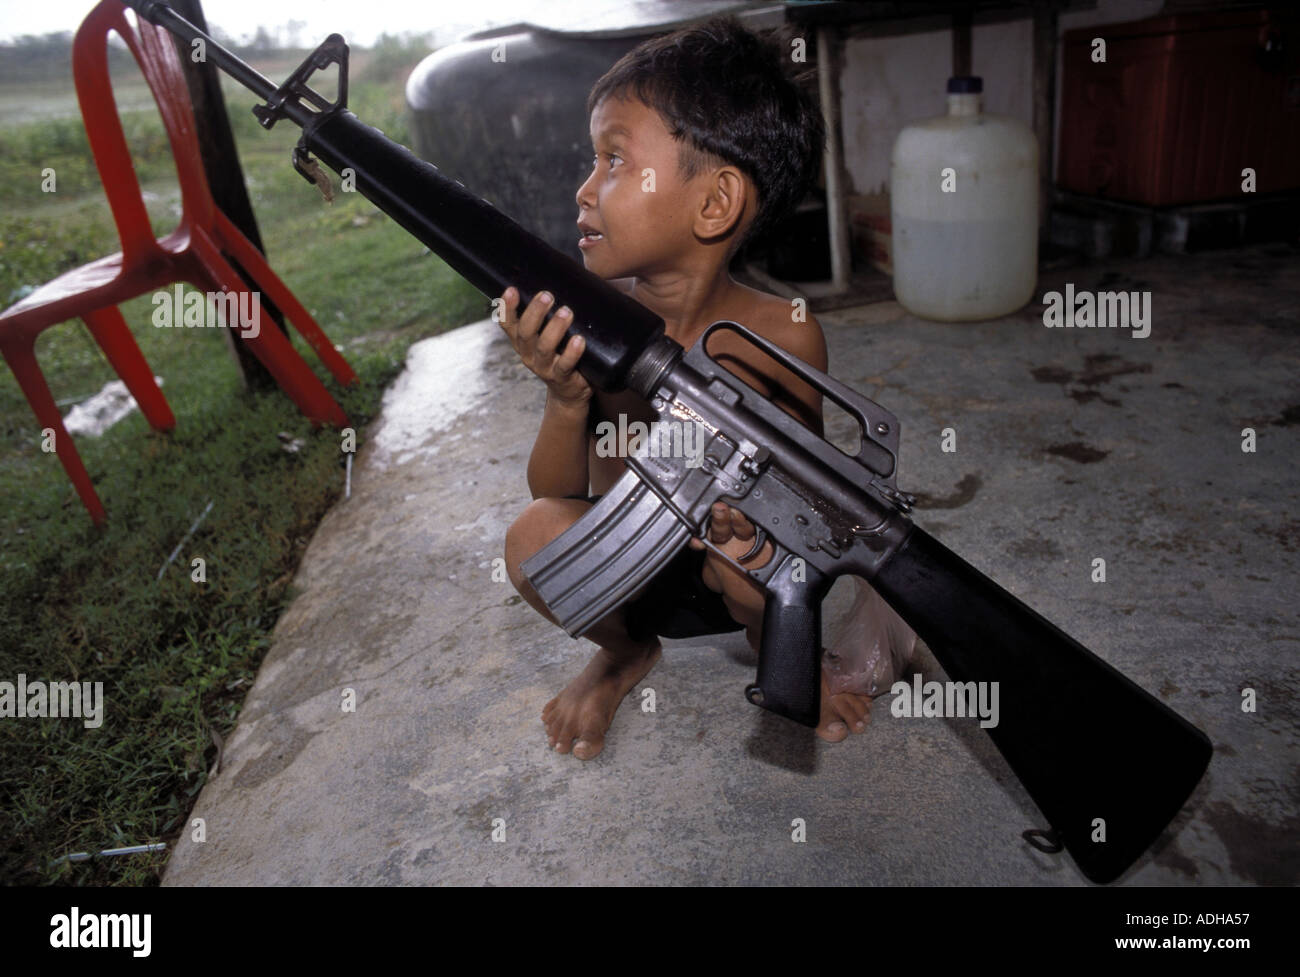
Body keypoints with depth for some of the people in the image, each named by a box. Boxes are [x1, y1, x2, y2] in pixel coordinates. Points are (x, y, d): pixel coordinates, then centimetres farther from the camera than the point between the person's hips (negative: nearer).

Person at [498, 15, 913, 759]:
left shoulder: (782, 337, -20)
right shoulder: (590, 317, -16)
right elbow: (554, 495, -12)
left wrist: (757, 522, -36)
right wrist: (566, 399, -33)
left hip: (721, 573, -1)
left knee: (749, 562, -33)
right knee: (539, 534, -28)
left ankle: (779, 651, 7)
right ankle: (626, 652, 8)